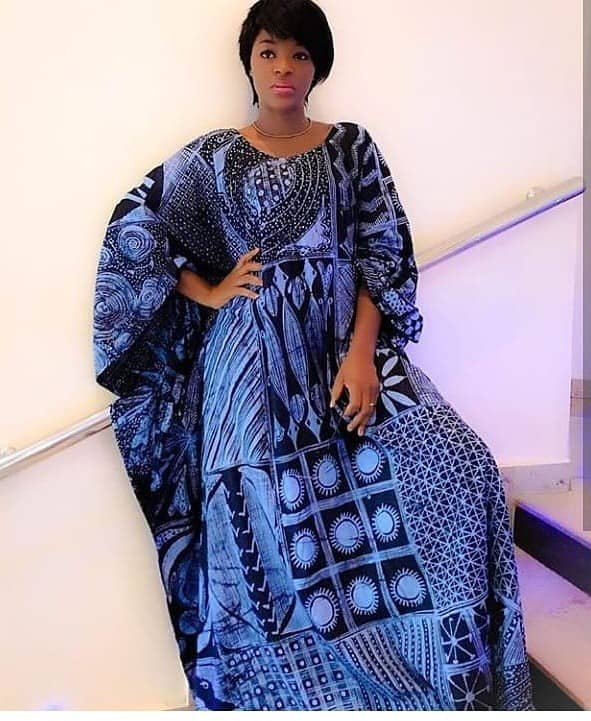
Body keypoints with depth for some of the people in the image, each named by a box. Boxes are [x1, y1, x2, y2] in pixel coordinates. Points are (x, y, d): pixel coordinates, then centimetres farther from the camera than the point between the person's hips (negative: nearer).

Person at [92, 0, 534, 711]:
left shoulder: (351, 145, 9)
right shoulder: (212, 157, 7)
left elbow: (383, 253, 3)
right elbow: (131, 227, 7)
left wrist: (361, 352, -10)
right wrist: (208, 292, -1)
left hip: (347, 342, 2)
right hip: (257, 357, -1)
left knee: (454, 467, -14)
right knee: (272, 511, -14)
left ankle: (445, 668, 8)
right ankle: (303, 686, 11)